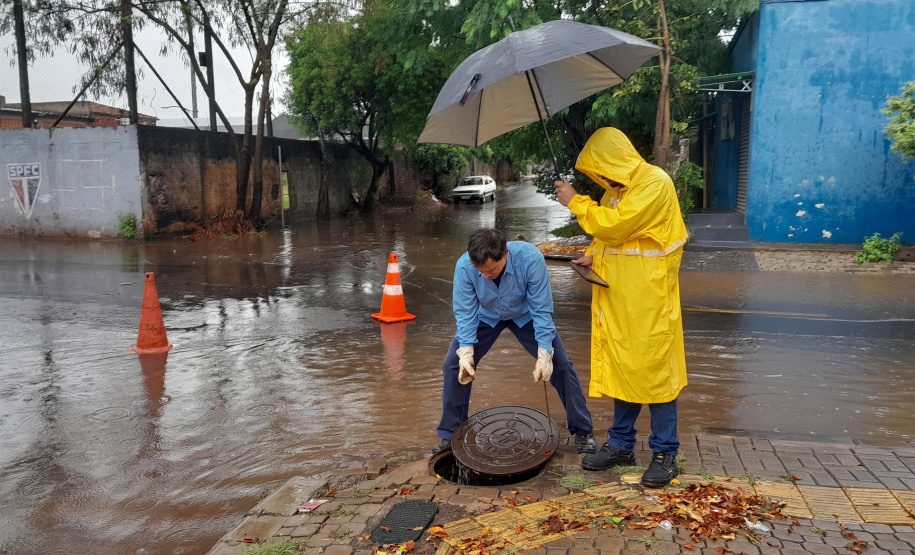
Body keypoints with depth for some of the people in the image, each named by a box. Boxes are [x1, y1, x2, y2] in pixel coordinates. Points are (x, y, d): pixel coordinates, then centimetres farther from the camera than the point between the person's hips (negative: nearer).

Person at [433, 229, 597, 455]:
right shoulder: (464, 266, -34)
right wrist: (466, 352, -35)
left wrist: (544, 354, -32)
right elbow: (465, 313, -24)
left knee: (560, 364, -8)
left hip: (525, 315, -1)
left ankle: (582, 431, 12)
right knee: (453, 365, -11)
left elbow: (541, 310, -30)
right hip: (485, 316, 1)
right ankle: (450, 435, 7)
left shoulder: (530, 258, -38)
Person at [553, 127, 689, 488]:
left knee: (653, 370, -2)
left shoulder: (655, 183, -14)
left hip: (649, 296, -8)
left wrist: (575, 202, -11)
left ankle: (664, 452, 11)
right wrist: (594, 255, 3)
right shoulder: (616, 188, 14)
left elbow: (613, 224, -21)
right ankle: (621, 444, 24)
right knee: (620, 367, 13)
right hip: (617, 294, 8)